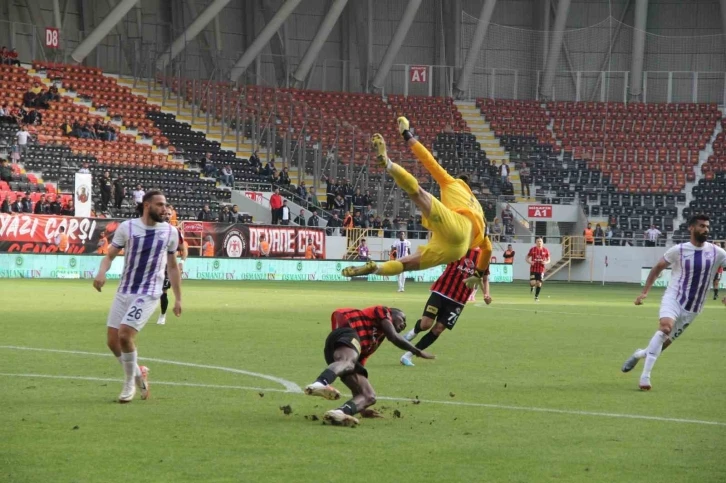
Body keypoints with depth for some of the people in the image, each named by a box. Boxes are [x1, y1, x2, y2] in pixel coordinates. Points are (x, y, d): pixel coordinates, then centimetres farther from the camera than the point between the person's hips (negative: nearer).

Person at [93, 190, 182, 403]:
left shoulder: (170, 232, 2)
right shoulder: (127, 227, -3)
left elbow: (172, 266, 11)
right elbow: (110, 255, 1)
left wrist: (178, 299, 11)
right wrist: (101, 272, -20)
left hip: (148, 295, -2)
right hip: (124, 292, 2)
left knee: (125, 335, -19)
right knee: (112, 340, 2)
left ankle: (130, 382, 2)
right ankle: (138, 373, 28)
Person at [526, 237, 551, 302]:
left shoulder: (545, 250, 1)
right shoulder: (532, 249, -2)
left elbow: (548, 260, 10)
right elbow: (527, 258, 5)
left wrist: (546, 262, -13)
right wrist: (530, 262, -17)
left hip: (541, 270, 1)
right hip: (533, 269, -1)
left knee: (539, 283, 0)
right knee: (532, 283, -12)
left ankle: (536, 297, 16)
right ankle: (532, 287, 26)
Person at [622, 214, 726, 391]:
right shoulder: (678, 250, -6)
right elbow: (658, 268, 7)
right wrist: (644, 292, 3)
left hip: (692, 309, 3)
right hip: (673, 298, -3)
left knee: (666, 342, 7)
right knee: (665, 327, -31)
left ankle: (641, 354, 41)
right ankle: (645, 376, -30)